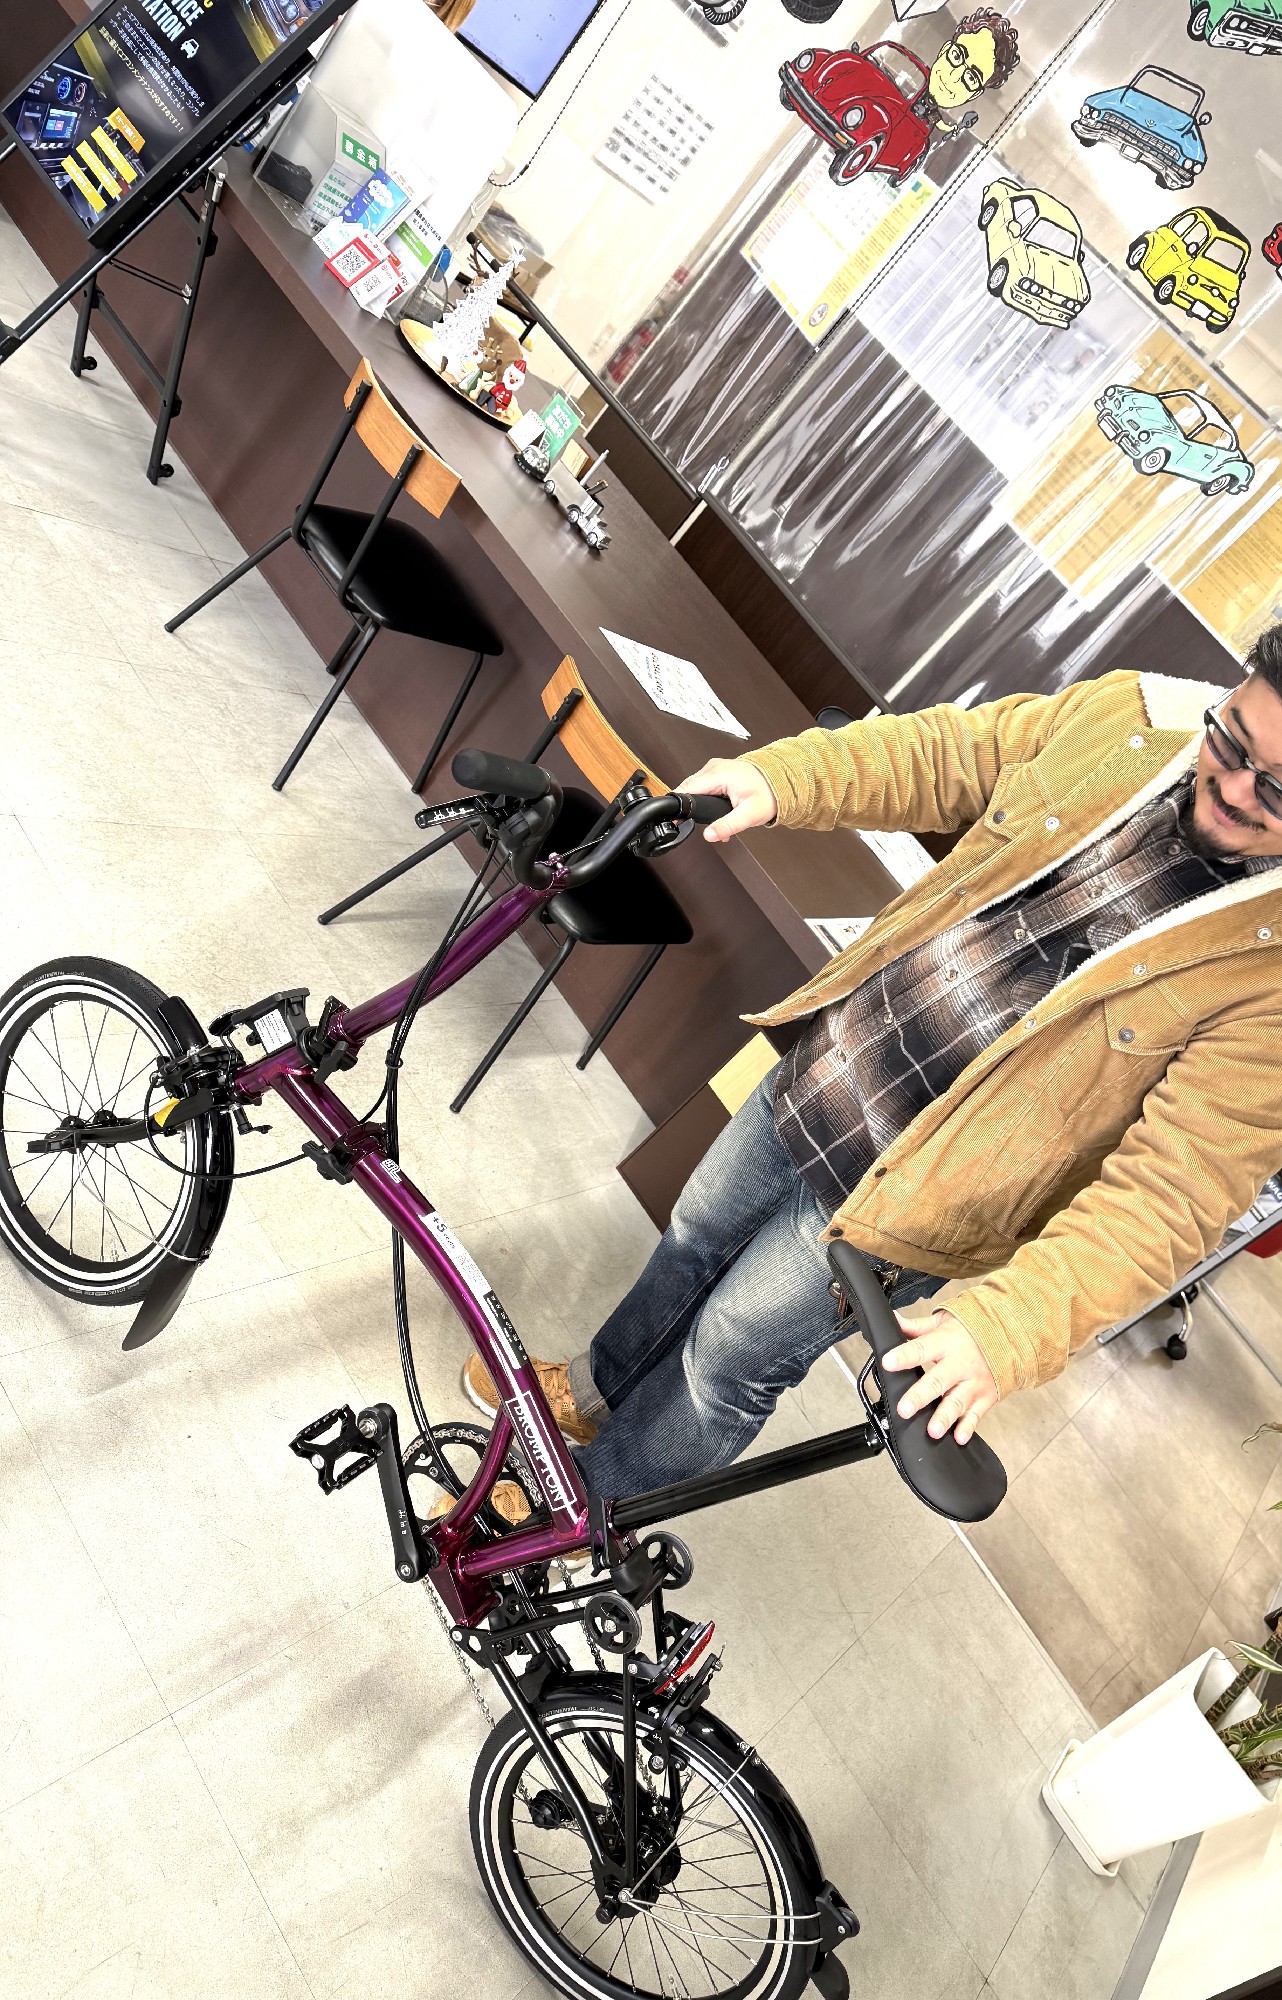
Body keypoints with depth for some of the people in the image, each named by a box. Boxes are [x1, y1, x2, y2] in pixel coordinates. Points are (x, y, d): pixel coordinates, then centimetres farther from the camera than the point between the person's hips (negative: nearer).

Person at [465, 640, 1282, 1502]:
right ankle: (594, 1388, 58)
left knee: (729, 1360, 14)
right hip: (818, 1069, 5)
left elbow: (1173, 1189, -28)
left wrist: (1004, 1326, -38)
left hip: (896, 1203, -5)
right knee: (692, 1246, 27)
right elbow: (943, 751, -2)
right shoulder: (1133, 718, -12)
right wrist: (778, 777, -15)